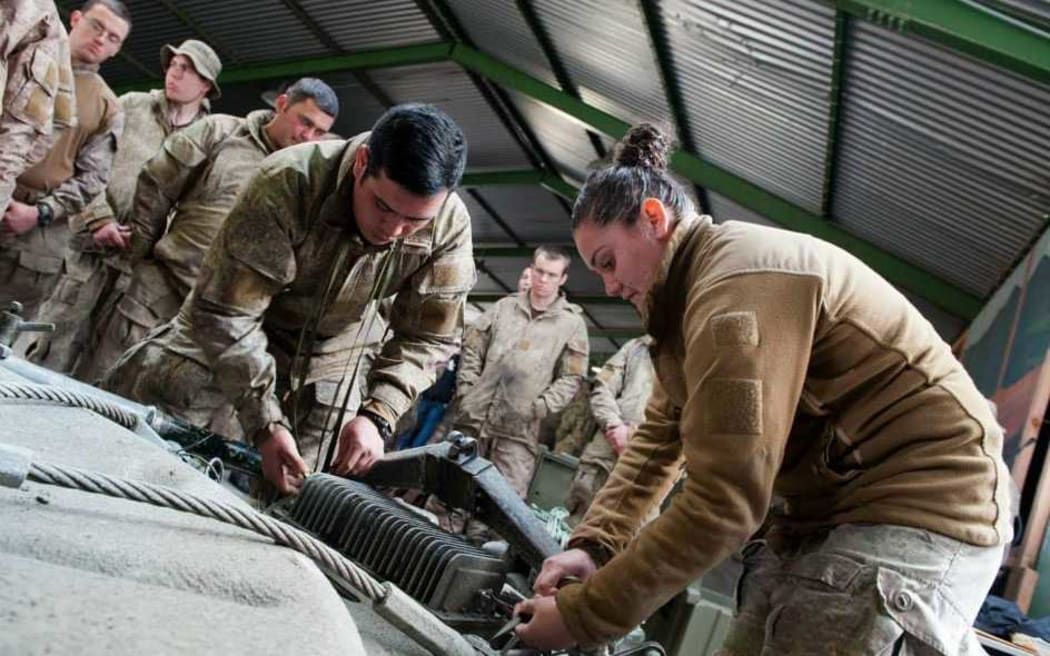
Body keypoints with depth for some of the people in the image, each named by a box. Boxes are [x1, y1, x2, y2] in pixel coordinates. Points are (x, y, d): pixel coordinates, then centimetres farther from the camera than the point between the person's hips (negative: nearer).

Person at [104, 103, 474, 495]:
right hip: (230, 331, -2)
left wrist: (378, 415, -33)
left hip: (327, 358, 3)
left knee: (304, 490, 6)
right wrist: (265, 423, -37)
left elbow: (428, 337, -16)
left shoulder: (449, 227, -26)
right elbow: (225, 313, -33)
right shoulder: (287, 184, -37)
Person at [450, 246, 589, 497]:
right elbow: (472, 348, 12)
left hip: (518, 429, -3)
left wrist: (538, 408, -10)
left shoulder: (572, 322, 2)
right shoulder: (504, 307, 10)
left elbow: (571, 377, 0)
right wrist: (466, 391, 1)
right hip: (473, 418, 3)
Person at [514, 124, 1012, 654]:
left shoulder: (740, 281, -23)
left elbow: (722, 503, -27)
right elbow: (657, 441, 11)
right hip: (834, 508, 10)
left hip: (918, 510, -10)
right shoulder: (698, 285, 12)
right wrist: (593, 545, -3)